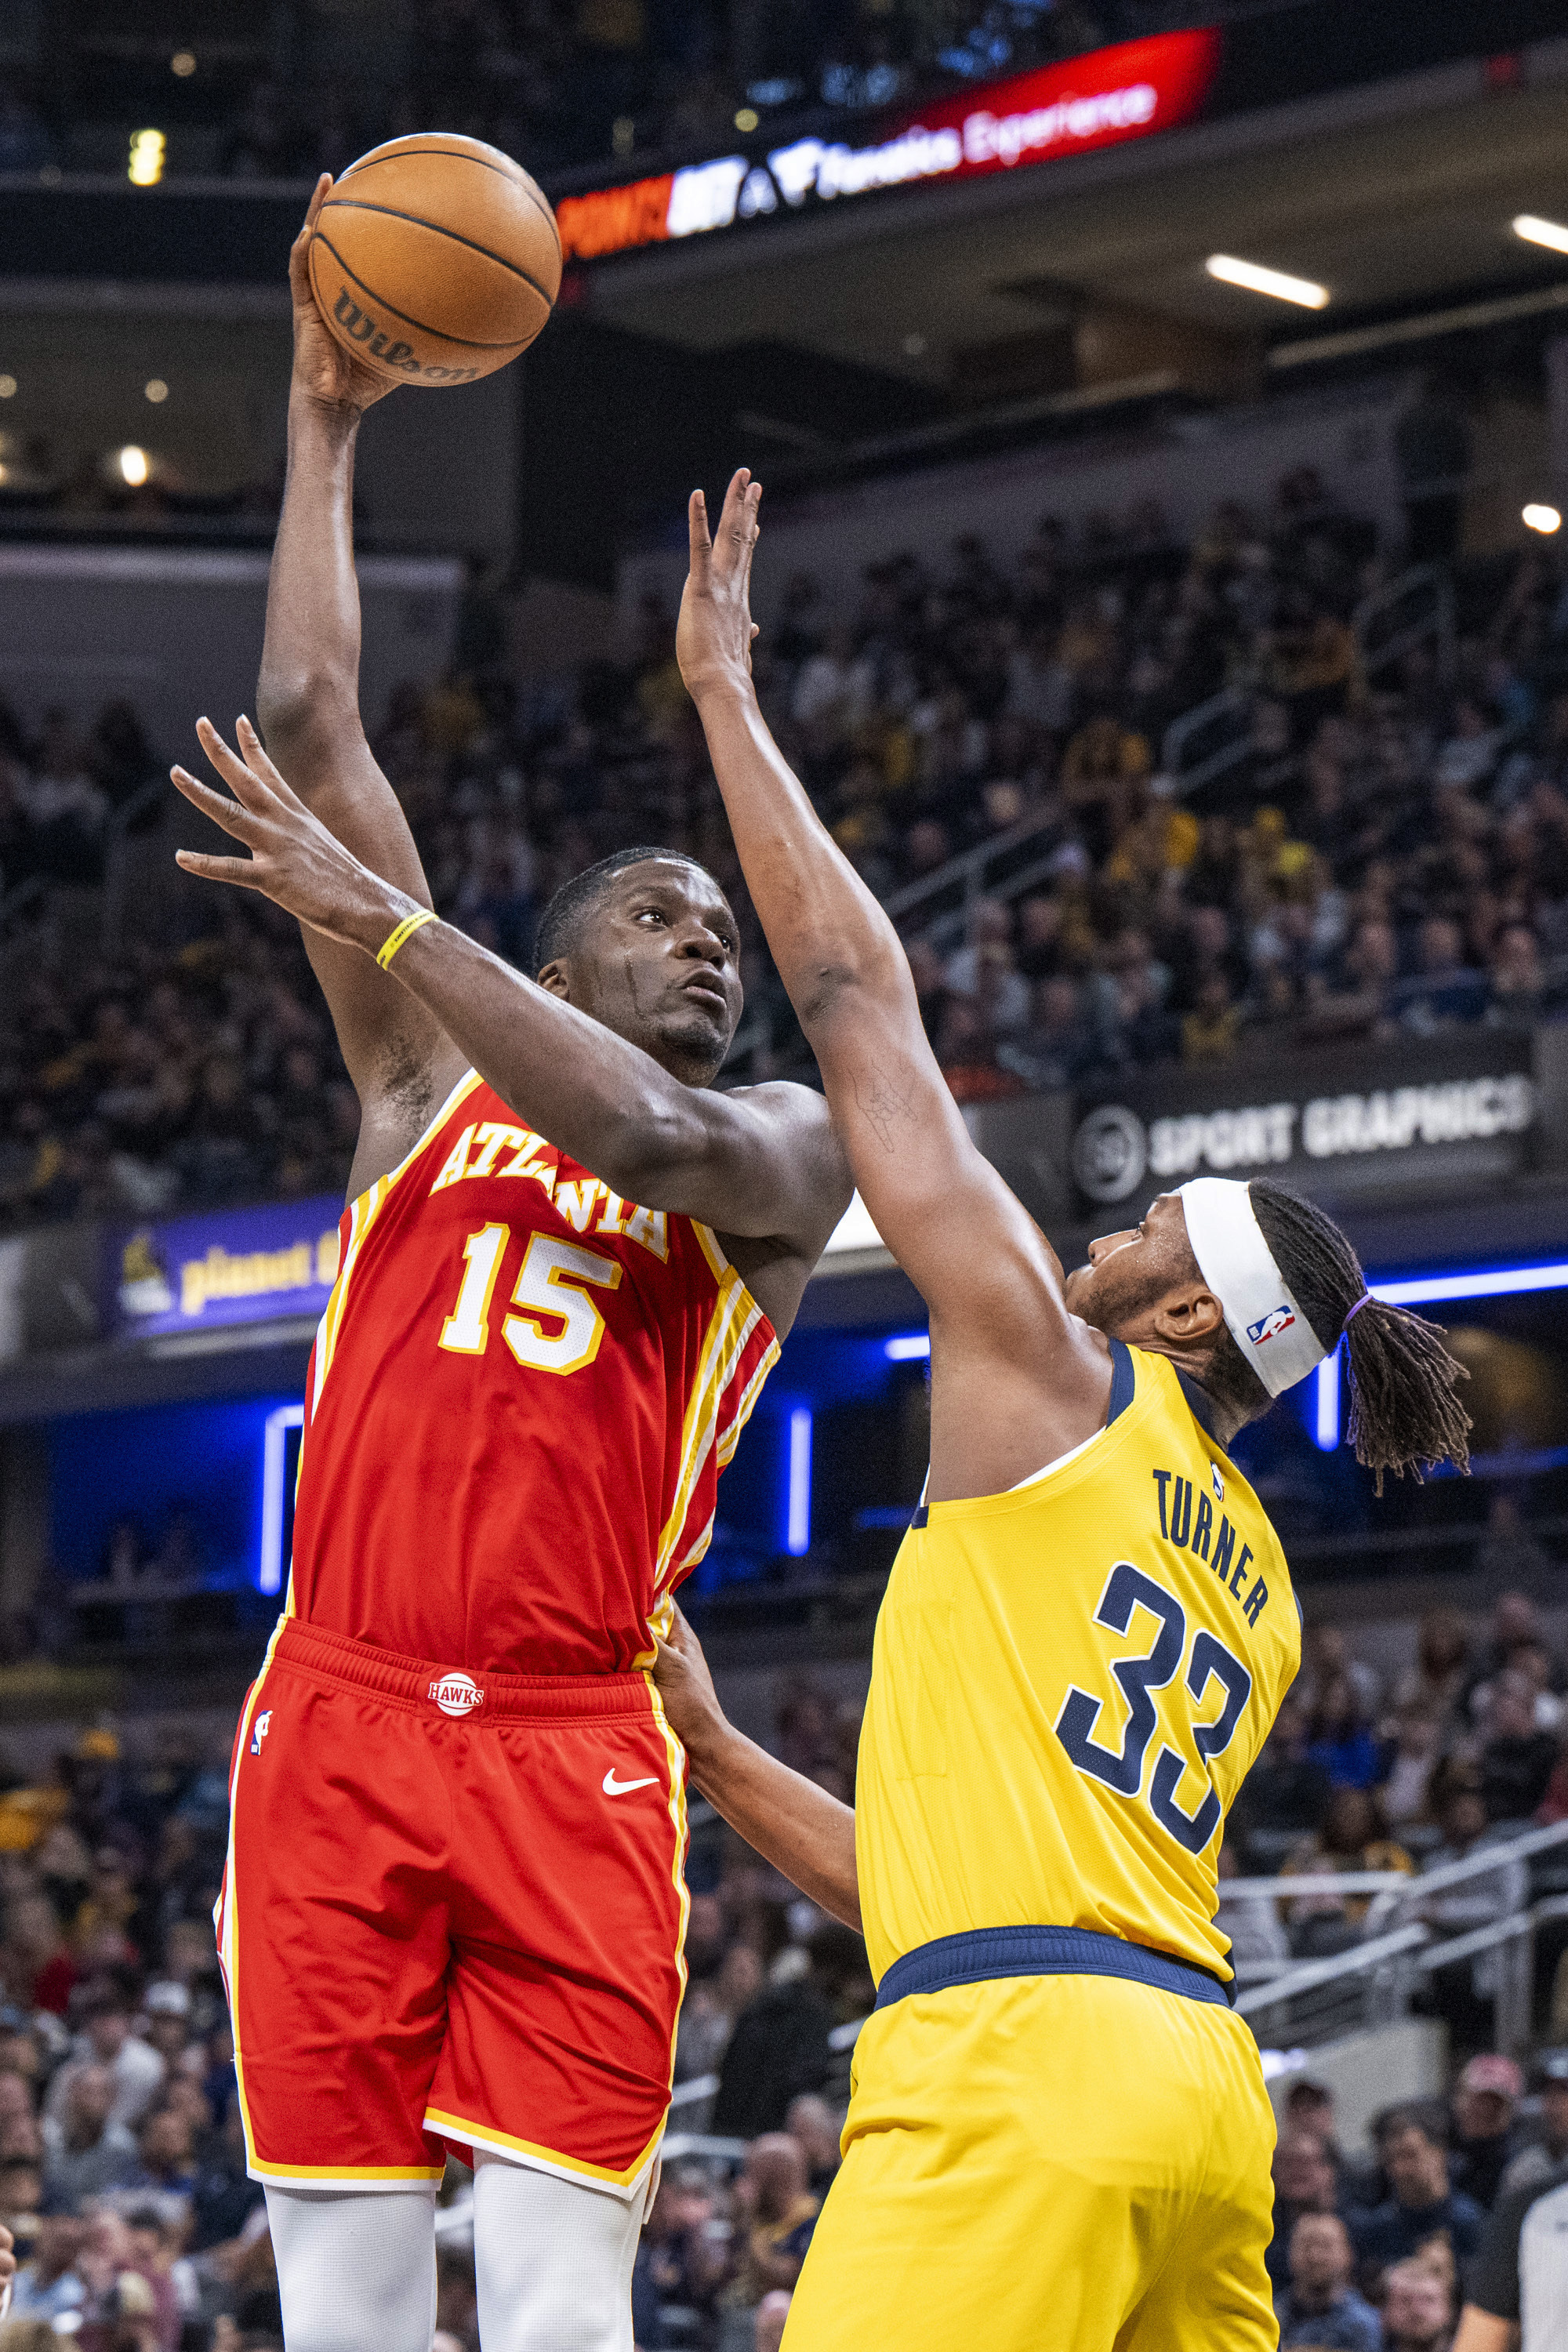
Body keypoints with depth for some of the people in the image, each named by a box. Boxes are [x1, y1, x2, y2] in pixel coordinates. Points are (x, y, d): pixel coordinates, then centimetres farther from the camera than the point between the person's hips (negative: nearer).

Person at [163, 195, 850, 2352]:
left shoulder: (783, 1147, 13)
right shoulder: (432, 1079, 18)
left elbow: (648, 1139, -12)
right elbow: (309, 719, 15)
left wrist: (386, 918, -11)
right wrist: (323, 426, 16)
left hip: (573, 1761, -2)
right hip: (340, 1716, 2)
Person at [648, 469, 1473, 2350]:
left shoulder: (1056, 1375, 5)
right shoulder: (1257, 1588, 26)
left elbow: (856, 998, 8)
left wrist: (724, 694, 15)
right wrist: (715, 1761, 31)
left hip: (1028, 2072, -9)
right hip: (1197, 2077, 9)